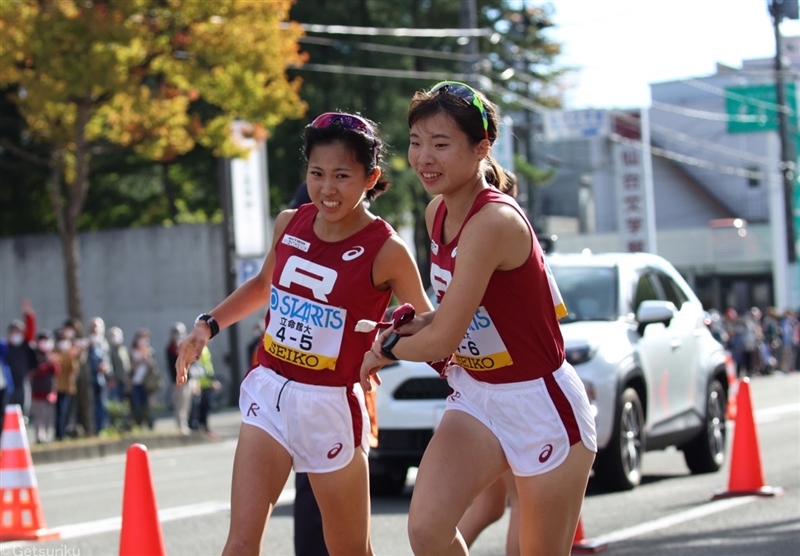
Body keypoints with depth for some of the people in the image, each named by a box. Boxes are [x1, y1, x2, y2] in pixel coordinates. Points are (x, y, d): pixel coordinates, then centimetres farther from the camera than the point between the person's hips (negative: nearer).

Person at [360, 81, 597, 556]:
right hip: (476, 398, 7)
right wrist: (406, 326, -3)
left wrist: (387, 349, -4)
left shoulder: (493, 222, -25)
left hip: (542, 405, -7)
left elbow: (442, 340, -24)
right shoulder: (438, 213, 2)